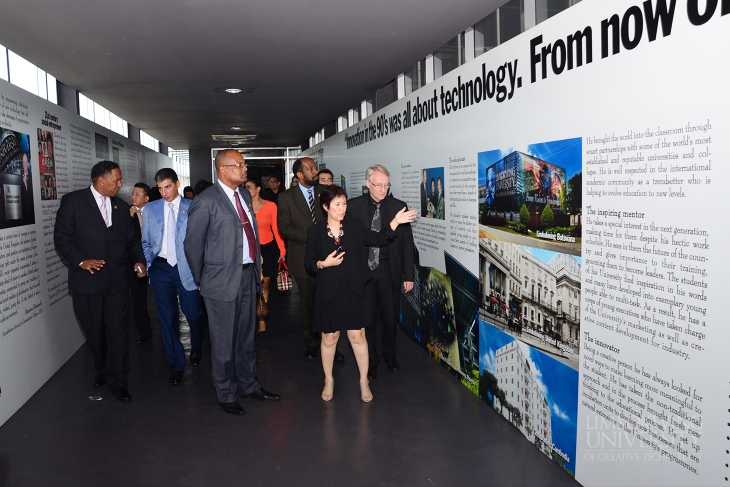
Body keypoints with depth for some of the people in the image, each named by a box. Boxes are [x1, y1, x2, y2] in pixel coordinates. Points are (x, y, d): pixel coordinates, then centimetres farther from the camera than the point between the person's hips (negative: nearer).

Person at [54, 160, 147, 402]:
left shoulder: (122, 206, 10)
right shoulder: (72, 201, -3)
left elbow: (130, 240, 13)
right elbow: (61, 236, -6)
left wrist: (138, 261, -4)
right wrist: (80, 261, -17)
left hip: (117, 280, 2)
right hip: (87, 280, -2)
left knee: (118, 331, 0)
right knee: (94, 331, 13)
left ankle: (117, 380, 11)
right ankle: (102, 370, 35)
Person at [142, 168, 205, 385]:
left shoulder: (192, 207, -2)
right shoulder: (151, 209, 7)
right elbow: (146, 241, 13)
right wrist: (147, 264, 1)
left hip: (186, 268, -2)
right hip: (161, 269, 2)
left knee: (194, 314, 5)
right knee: (167, 318, 7)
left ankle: (196, 349, 37)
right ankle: (175, 365, 21)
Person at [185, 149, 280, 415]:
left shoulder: (245, 195, 10)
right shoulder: (206, 201, -13)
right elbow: (193, 245, -8)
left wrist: (257, 265, 13)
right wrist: (202, 281, 0)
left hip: (249, 275, 7)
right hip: (223, 280, -7)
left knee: (247, 336, 19)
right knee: (224, 342, 7)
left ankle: (249, 384, 35)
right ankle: (225, 394, 24)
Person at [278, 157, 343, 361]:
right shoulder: (287, 197, 0)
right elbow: (285, 227, -6)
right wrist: (310, 238, -16)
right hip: (303, 257, -1)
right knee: (308, 303, 10)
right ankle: (311, 342, 24)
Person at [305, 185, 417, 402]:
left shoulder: (354, 226, 1)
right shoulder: (315, 231, -2)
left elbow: (378, 239, -7)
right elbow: (308, 262, 2)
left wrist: (395, 222, -19)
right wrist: (323, 263, -17)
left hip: (353, 290, 1)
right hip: (328, 292, 0)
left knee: (358, 336, 5)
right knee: (329, 337, 10)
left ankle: (364, 382, 21)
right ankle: (329, 381, 29)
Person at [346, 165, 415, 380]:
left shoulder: (399, 206, -1)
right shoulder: (354, 206, -3)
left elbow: (407, 243, 1)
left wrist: (409, 275, -1)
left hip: (389, 270, 1)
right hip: (362, 270, -1)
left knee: (390, 316, 11)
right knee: (367, 318, 8)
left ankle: (389, 355, 35)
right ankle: (370, 361, 26)